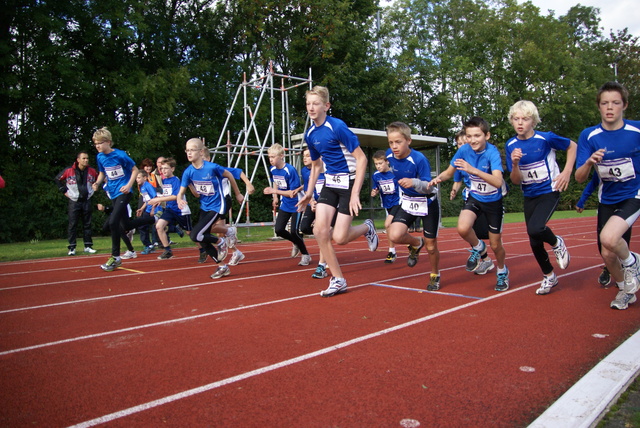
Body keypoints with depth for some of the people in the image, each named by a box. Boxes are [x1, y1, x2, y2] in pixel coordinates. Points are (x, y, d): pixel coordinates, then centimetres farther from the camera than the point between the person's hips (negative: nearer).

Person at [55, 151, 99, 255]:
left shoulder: (92, 171, 0)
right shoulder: (68, 171, -9)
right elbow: (58, 179, 6)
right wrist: (64, 191, 2)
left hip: (87, 201, 3)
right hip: (74, 201, -3)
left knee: (87, 224, 6)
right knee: (72, 225, -1)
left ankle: (88, 246, 13)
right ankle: (72, 247, 4)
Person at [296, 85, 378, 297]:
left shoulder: (337, 126, -17)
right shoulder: (310, 134, 4)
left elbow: (361, 158, -18)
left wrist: (355, 193, -22)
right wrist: (309, 193, 14)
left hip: (349, 181, -6)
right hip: (330, 182, 7)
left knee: (339, 238, -11)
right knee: (320, 231, -8)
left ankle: (367, 228, 25)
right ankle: (338, 280, 7)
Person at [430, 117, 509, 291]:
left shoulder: (492, 152, -27)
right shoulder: (464, 150, -15)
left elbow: (498, 182, -40)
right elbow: (449, 172, -2)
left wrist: (474, 170, -53)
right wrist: (439, 178, -25)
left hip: (494, 200, -3)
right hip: (474, 197, 3)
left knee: (495, 244, 7)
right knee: (463, 228, -27)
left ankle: (502, 272, 39)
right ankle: (479, 249, 8)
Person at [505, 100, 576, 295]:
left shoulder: (546, 138, -14)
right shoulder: (511, 145, -5)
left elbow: (572, 146, 5)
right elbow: (515, 181, -5)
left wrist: (567, 172, -6)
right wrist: (515, 164, -24)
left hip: (549, 192, -4)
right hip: (529, 196, 4)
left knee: (535, 229, -28)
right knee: (534, 242, 9)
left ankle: (557, 243, 7)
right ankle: (549, 276, 32)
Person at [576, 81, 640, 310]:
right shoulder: (589, 136, -9)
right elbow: (579, 178, -14)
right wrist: (589, 162, -32)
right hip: (607, 199, 3)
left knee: (608, 238, -29)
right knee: (608, 255, 6)